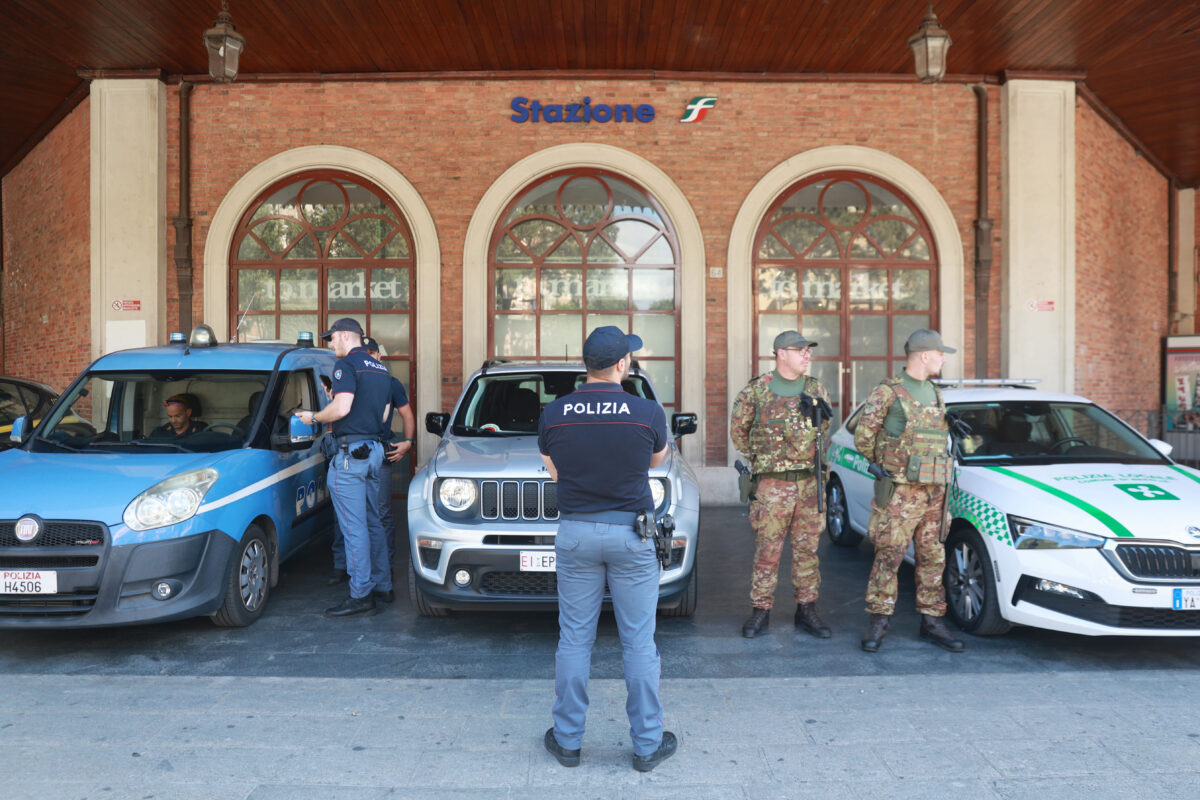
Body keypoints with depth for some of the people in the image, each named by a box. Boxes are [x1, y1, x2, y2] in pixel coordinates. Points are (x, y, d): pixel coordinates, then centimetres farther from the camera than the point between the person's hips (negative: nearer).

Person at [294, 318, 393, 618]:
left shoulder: (347, 364, -9)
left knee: (354, 527, -5)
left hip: (351, 452, -9)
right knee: (372, 522, 17)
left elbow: (341, 408, -20)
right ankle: (382, 584, 23)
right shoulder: (381, 369, 17)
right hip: (374, 450, 9)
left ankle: (361, 595, -3)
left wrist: (314, 417, -4)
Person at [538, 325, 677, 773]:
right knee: (639, 643, 9)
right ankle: (647, 745, 20)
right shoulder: (648, 412, -10)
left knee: (574, 640, 12)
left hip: (575, 533, 2)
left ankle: (567, 741, 24)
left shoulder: (554, 413, -5)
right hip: (631, 534, -2)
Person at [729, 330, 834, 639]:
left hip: (811, 483, 3)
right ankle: (760, 610, 12)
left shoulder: (817, 390, 7)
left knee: (808, 549, 9)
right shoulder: (756, 390, -2)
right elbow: (738, 429, 9)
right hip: (772, 484, -3)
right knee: (767, 549, 1)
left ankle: (806, 609, 21)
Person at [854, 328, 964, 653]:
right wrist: (884, 464, 5)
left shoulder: (935, 394, 15)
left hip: (934, 492, 7)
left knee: (933, 557, 10)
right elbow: (863, 437, -6)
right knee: (888, 556, -4)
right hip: (901, 492, -7)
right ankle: (878, 621, 7)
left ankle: (932, 621, 20)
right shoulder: (888, 391, -8)